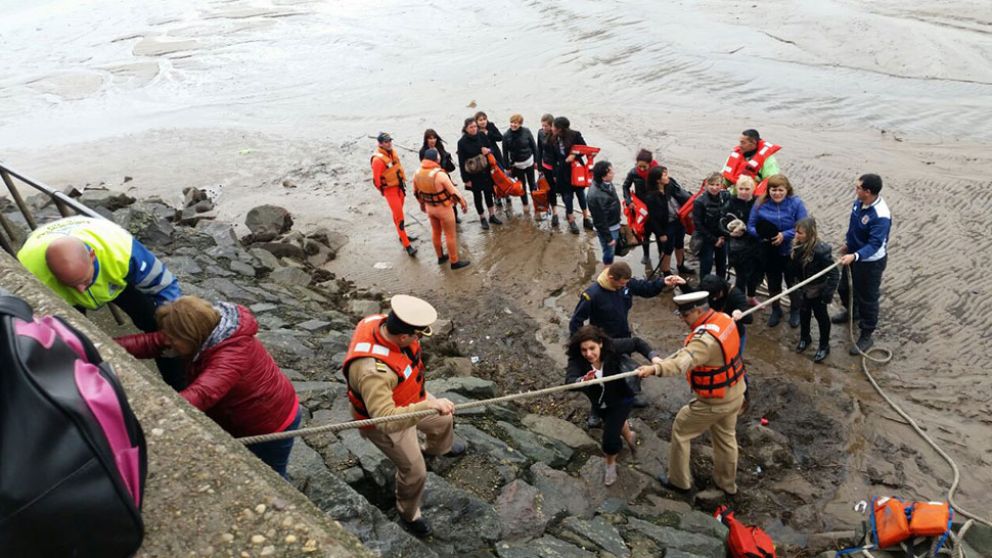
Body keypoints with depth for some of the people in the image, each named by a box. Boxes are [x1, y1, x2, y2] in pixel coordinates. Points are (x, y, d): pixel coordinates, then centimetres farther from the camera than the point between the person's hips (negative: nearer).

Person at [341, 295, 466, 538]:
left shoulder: (381, 322, -24)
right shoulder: (373, 371, -48)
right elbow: (386, 420, -50)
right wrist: (428, 405, -57)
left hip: (406, 399, 8)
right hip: (384, 420, -8)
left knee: (443, 420, 30)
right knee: (414, 471, 11)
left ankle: (439, 448, 67)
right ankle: (408, 514, 44)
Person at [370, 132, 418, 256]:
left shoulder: (393, 152, 0)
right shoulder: (378, 159, -26)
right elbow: (376, 179, -20)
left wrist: (403, 180, 16)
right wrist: (384, 190, -7)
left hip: (399, 186, 8)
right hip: (390, 190, -8)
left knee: (398, 213, 23)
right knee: (399, 216, -7)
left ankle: (402, 236, 40)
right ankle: (407, 245, -4)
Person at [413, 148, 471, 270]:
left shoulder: (417, 173, -7)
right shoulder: (439, 174, -28)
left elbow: (416, 192, 8)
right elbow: (454, 192, -21)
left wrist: (422, 204, 25)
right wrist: (464, 203, -5)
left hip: (429, 207, 7)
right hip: (444, 208, -7)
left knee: (435, 232, 23)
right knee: (450, 235, 8)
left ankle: (440, 257, 39)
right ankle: (455, 262, 19)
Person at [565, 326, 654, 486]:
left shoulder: (612, 347, -33)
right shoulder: (576, 360, -33)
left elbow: (636, 342, -17)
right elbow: (569, 381, -50)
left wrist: (653, 357, -32)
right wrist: (582, 381, -72)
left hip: (621, 399, -3)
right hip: (600, 403, 3)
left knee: (610, 436, -10)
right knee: (615, 422, 31)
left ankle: (610, 465, 26)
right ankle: (629, 436, 69)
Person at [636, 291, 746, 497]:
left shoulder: (706, 338, -34)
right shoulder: (724, 318, -6)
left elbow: (684, 362, -51)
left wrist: (655, 368, -67)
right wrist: (664, 360, -2)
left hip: (714, 402, -8)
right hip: (735, 393, 8)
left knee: (680, 431, 12)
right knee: (726, 437, 26)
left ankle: (679, 481, 27)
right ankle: (727, 483, 47)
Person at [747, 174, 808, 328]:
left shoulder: (796, 203, -14)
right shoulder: (760, 204, -8)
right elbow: (751, 226, -3)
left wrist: (784, 235, -27)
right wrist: (760, 234, -23)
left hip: (791, 251, -2)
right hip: (769, 253, 2)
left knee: (792, 281, 16)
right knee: (773, 282, 18)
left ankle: (795, 310, 39)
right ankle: (775, 310, 40)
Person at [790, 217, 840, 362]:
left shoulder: (820, 250, -33)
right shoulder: (798, 245, -14)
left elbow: (834, 274, -27)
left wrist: (828, 293, -27)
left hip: (817, 290, -6)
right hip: (803, 288, 6)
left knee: (821, 316, 15)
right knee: (803, 313, 24)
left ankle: (824, 346, 35)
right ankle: (805, 337, 49)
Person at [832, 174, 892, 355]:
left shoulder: (881, 216, -34)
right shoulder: (859, 201, -9)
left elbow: (874, 245, -36)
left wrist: (854, 256, -50)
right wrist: (847, 242, 17)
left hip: (870, 261, -8)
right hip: (853, 255, 8)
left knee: (867, 298, 6)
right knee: (844, 287, 27)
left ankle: (866, 336, 22)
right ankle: (851, 312, 56)